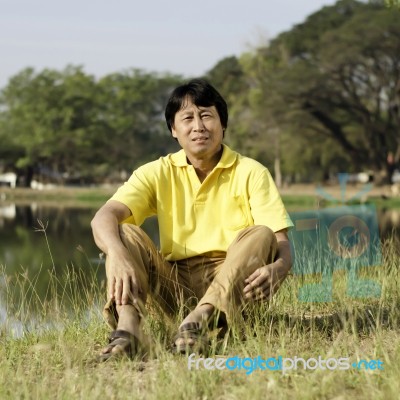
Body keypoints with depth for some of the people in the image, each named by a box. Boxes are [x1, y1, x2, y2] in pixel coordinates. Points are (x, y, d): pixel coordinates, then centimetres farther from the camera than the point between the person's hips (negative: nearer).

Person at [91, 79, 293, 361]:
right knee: (124, 233, -18)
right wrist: (118, 255, -36)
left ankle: (201, 319, -45)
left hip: (232, 284, -1)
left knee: (260, 235, -26)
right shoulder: (158, 173, 3)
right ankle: (128, 327, -44)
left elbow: (281, 242, -9)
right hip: (175, 284, 2)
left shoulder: (251, 173, 0)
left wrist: (277, 269, -35)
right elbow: (104, 217, -12)